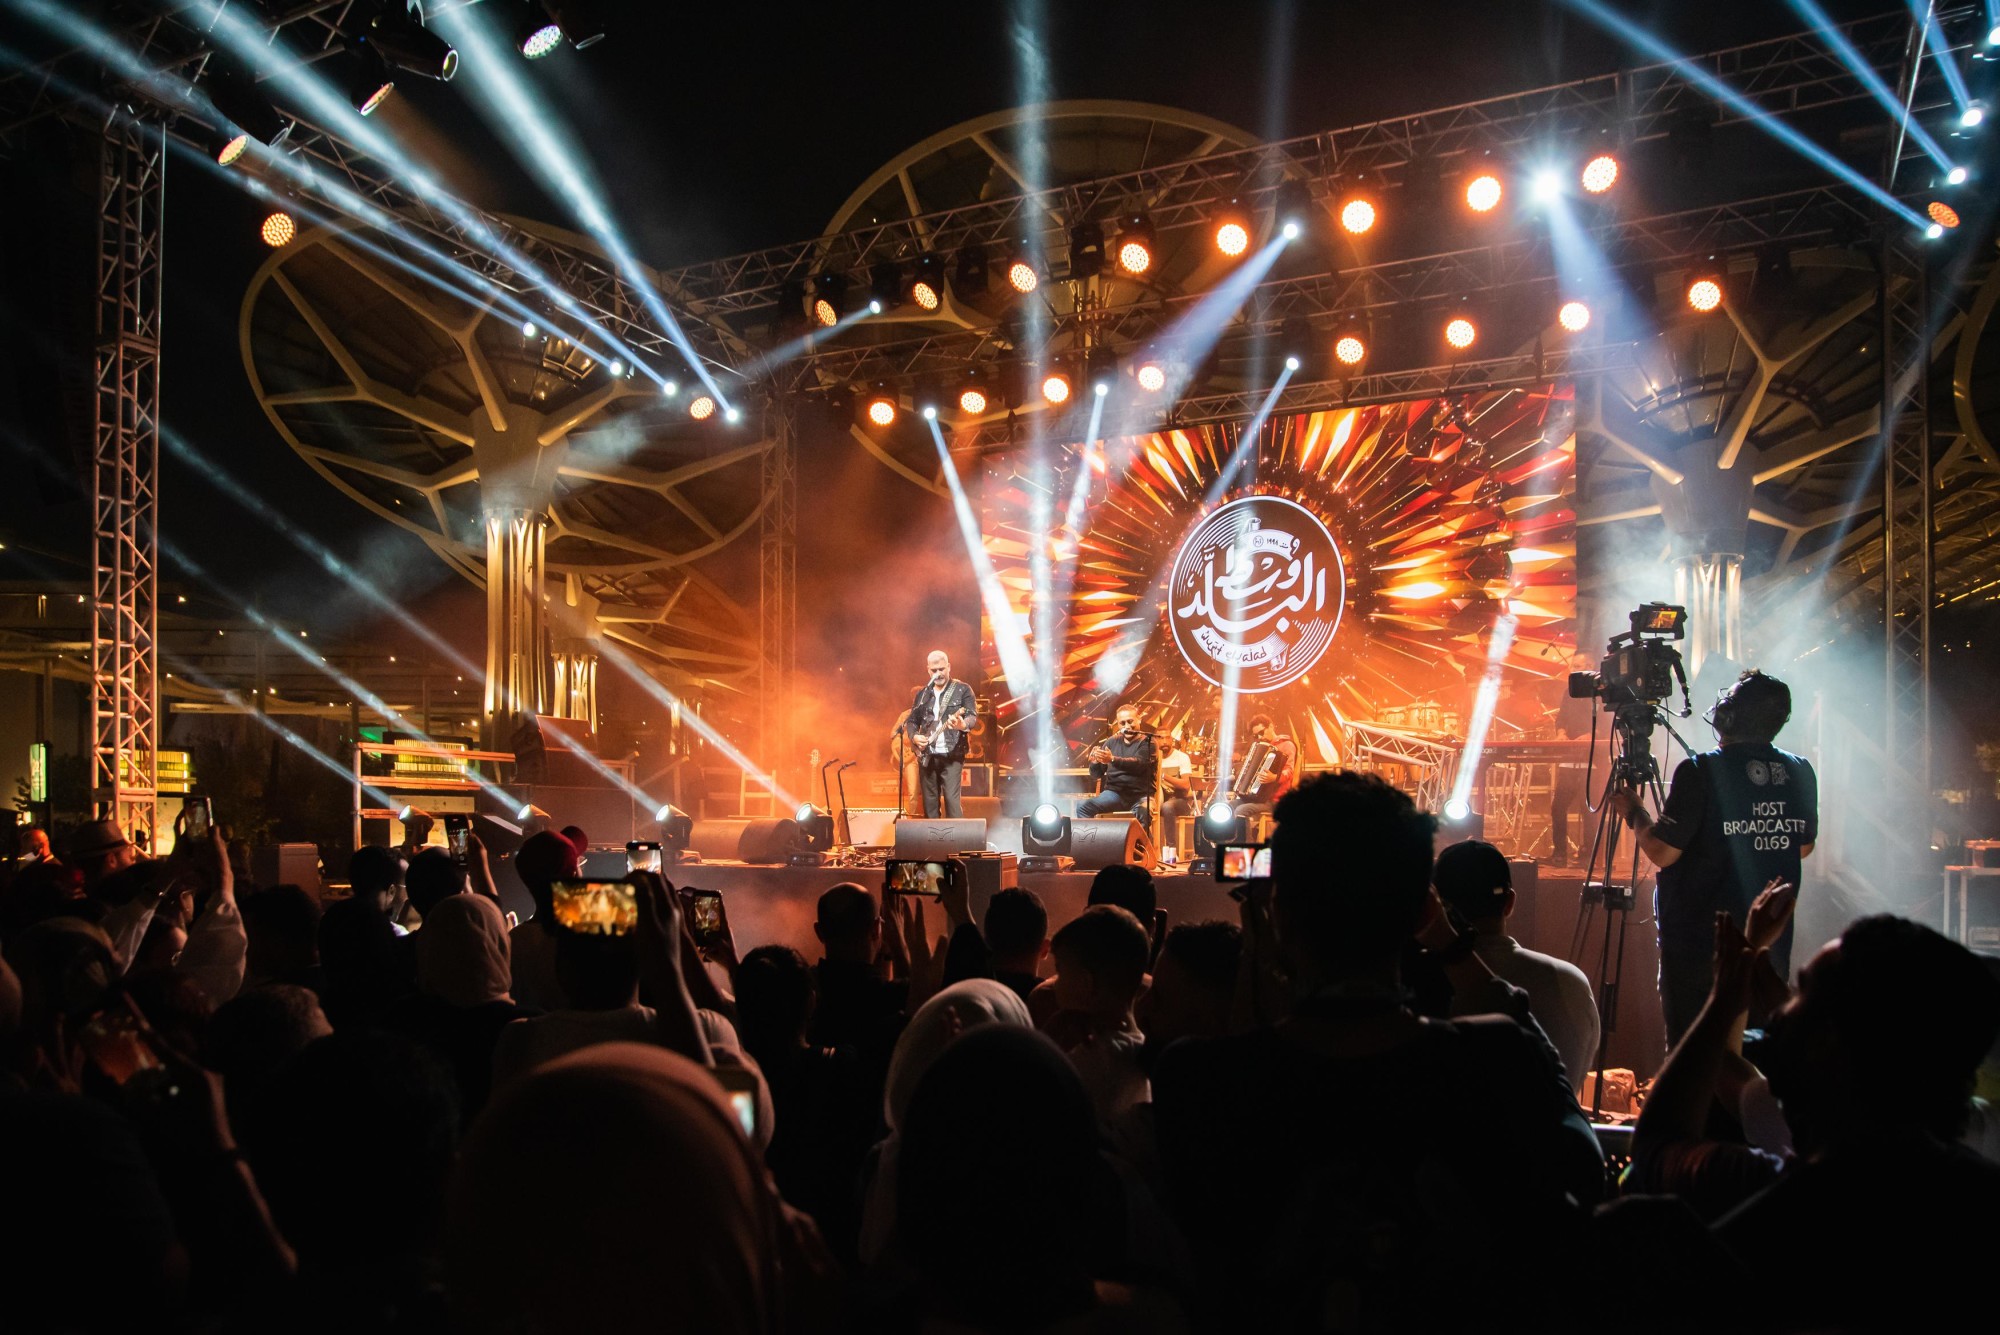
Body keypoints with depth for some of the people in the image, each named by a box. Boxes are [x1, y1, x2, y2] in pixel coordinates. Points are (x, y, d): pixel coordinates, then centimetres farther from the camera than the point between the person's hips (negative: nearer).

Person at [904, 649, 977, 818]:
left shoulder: (962, 689, 0)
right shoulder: (922, 693, 13)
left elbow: (973, 715, -9)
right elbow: (912, 720, 18)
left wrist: (963, 725, -32)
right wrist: (914, 736, -2)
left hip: (951, 755, -4)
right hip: (927, 756, 5)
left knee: (951, 799, -13)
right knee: (930, 803, 7)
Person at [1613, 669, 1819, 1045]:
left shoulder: (1701, 773, -16)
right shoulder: (1800, 773, 0)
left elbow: (1662, 852, -16)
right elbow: (1803, 848, 14)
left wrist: (1635, 812, 1)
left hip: (1700, 941, -5)